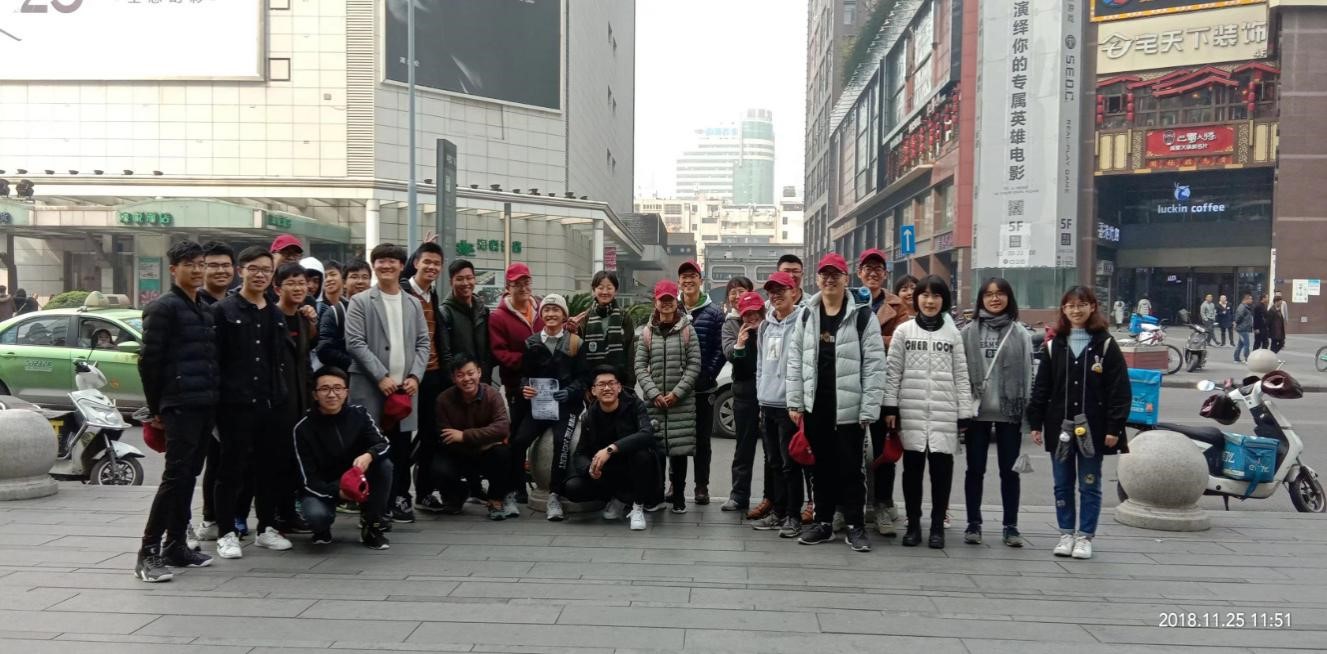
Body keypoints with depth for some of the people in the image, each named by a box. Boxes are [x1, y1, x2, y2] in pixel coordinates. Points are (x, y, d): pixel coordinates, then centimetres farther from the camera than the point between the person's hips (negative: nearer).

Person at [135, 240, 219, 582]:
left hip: (206, 405, 8)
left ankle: (175, 545, 18)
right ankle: (149, 552, -5)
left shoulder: (204, 309, 18)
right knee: (176, 476, -11)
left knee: (188, 476, 11)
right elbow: (149, 360, -8)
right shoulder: (164, 307, -5)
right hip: (180, 405, -8)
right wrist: (155, 408, -6)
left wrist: (213, 397, 12)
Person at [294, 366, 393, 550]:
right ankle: (322, 529, 6)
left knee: (384, 464, -25)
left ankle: (371, 526, -8)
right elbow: (309, 479, -17)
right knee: (317, 515, -35)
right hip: (321, 487, -3)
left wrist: (369, 455, -40)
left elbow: (384, 444, -16)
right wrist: (337, 492, -35)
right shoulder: (303, 428, -17)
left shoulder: (358, 414, -9)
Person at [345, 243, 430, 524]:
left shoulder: (413, 304, 14)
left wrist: (414, 376, -4)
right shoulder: (360, 302, 1)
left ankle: (400, 499, 17)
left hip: (405, 388, 3)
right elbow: (354, 343, -7)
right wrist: (382, 377, -14)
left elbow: (423, 343, 11)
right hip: (370, 388, -3)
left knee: (401, 447, 7)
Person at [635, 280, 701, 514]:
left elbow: (694, 365, -1)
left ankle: (677, 494, 14)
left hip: (682, 401, -1)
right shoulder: (647, 332, 8)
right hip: (653, 400, 1)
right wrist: (654, 394, -9)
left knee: (679, 447, 1)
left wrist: (677, 393, -10)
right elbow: (640, 366, 4)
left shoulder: (687, 330, 4)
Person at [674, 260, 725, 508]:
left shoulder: (713, 313, 2)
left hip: (703, 387, -1)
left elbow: (719, 349, -3)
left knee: (702, 439, 7)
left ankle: (701, 487, 16)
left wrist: (708, 376, -12)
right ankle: (676, 486, 17)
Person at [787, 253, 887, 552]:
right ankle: (823, 522, 25)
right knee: (822, 467, 13)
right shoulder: (807, 315, 7)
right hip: (815, 406, 4)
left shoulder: (862, 315, -5)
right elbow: (796, 361, 9)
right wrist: (795, 402, 3)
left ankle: (855, 526, 16)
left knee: (850, 468, 4)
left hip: (849, 407, -4)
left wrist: (869, 410, -12)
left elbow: (874, 365, -8)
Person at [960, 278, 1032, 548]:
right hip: (977, 411, 0)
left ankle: (1010, 526, 15)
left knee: (1009, 470, 7)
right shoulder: (969, 332, 3)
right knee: (975, 469, 7)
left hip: (1009, 412, 0)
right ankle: (973, 523, 17)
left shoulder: (1020, 333, 4)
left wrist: (1026, 411, -5)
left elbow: (1026, 374, 1)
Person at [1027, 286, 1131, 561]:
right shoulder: (1054, 346, 6)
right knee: (1062, 485, 9)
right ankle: (1066, 534, 20)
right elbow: (1041, 387, 6)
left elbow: (1120, 390, -4)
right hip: (1060, 427, 3)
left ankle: (1085, 536, 15)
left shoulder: (1106, 345, -2)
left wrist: (1114, 427, -10)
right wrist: (1035, 423, 1)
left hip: (1092, 428, -3)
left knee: (1089, 486, 6)